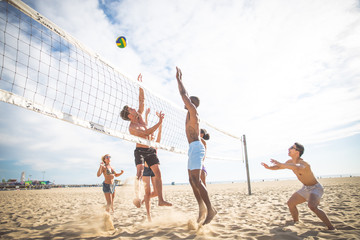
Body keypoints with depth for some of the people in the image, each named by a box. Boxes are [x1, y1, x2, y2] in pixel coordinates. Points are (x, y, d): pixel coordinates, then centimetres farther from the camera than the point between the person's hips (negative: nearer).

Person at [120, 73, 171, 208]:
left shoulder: (139, 117, 5)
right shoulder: (132, 128, -16)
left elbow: (142, 100, 7)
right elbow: (147, 132, -26)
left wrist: (140, 85, 3)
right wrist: (159, 122, -31)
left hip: (150, 150, 6)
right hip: (140, 150, -6)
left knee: (158, 173, -1)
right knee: (140, 171, -25)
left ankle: (161, 200, 1)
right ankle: (137, 197, -34)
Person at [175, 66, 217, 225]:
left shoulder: (193, 110, -2)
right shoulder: (191, 113, 22)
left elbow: (184, 95, -3)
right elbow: (185, 95, 32)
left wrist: (178, 79, 9)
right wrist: (180, 80, 38)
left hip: (196, 147, -10)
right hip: (193, 148, 10)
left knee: (195, 179, -16)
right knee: (192, 180, 8)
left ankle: (210, 209, -13)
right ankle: (202, 208, 11)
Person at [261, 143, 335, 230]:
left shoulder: (303, 163, -31)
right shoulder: (290, 162, -4)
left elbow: (297, 167, -57)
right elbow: (279, 167, 6)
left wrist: (280, 164, -56)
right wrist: (269, 167, -13)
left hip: (315, 188, -9)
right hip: (305, 188, 9)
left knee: (312, 206, -33)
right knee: (290, 203, 7)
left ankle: (331, 227, -19)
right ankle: (296, 222, 29)